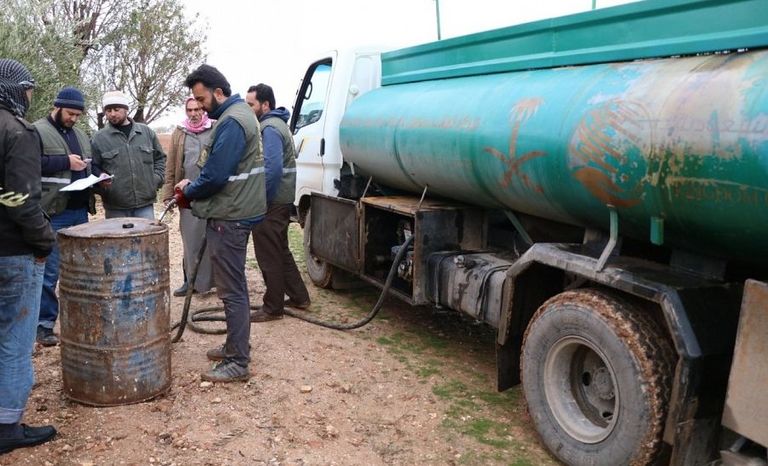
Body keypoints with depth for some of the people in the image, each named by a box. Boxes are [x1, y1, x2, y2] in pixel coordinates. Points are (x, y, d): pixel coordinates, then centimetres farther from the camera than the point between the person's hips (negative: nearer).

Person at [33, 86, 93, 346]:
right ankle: (44, 325, 7)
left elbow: (90, 166, 25)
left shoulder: (81, 136, 19)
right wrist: (65, 162, -18)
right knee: (49, 273, -2)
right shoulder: (38, 131, -3)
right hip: (53, 214, -7)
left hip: (80, 211, 7)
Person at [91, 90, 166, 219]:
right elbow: (93, 169, 5)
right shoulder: (99, 138, 2)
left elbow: (160, 158, 17)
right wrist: (100, 183, -14)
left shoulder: (146, 132, 8)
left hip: (145, 204, 2)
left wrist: (156, 180, 4)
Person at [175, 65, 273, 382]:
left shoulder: (231, 122, -18)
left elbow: (215, 176, -22)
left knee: (232, 289, -5)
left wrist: (189, 192, -4)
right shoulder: (240, 114, 15)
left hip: (230, 217, -11)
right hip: (236, 212, 11)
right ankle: (236, 346, 30)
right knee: (235, 285, 18)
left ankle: (238, 362, 2)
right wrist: (192, 185, 9)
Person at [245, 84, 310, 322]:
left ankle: (273, 308, 8)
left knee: (269, 256, -1)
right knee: (281, 251, 18)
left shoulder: (270, 128, -16)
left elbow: (272, 168, -27)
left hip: (271, 202, -10)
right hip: (281, 199, 10)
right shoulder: (276, 124, 16)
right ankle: (298, 297, 26)